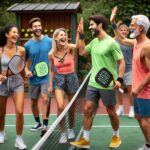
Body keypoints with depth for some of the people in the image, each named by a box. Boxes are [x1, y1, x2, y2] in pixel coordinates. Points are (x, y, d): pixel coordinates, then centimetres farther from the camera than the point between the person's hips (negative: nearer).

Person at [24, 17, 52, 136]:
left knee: (45, 98, -18)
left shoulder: (50, 41, -7)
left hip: (47, 76, -3)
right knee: (34, 101, 14)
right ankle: (38, 122, 35)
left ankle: (45, 125, -10)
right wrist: (27, 71, -9)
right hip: (34, 77, 3)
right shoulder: (28, 45, -2)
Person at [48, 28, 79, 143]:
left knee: (72, 107, 11)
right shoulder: (51, 54, -4)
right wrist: (50, 84, 8)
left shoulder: (69, 48, -10)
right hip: (59, 79, 0)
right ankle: (63, 133, 2)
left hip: (71, 78, 0)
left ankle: (71, 129, 36)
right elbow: (52, 70, 8)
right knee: (60, 106, -16)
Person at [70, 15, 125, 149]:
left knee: (111, 112, 9)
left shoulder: (111, 43, -15)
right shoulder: (94, 42, 6)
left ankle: (116, 137, 31)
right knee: (87, 110, 4)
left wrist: (119, 79, -23)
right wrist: (81, 35, 9)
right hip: (93, 83, 6)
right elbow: (81, 52, 17)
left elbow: (121, 62, -13)